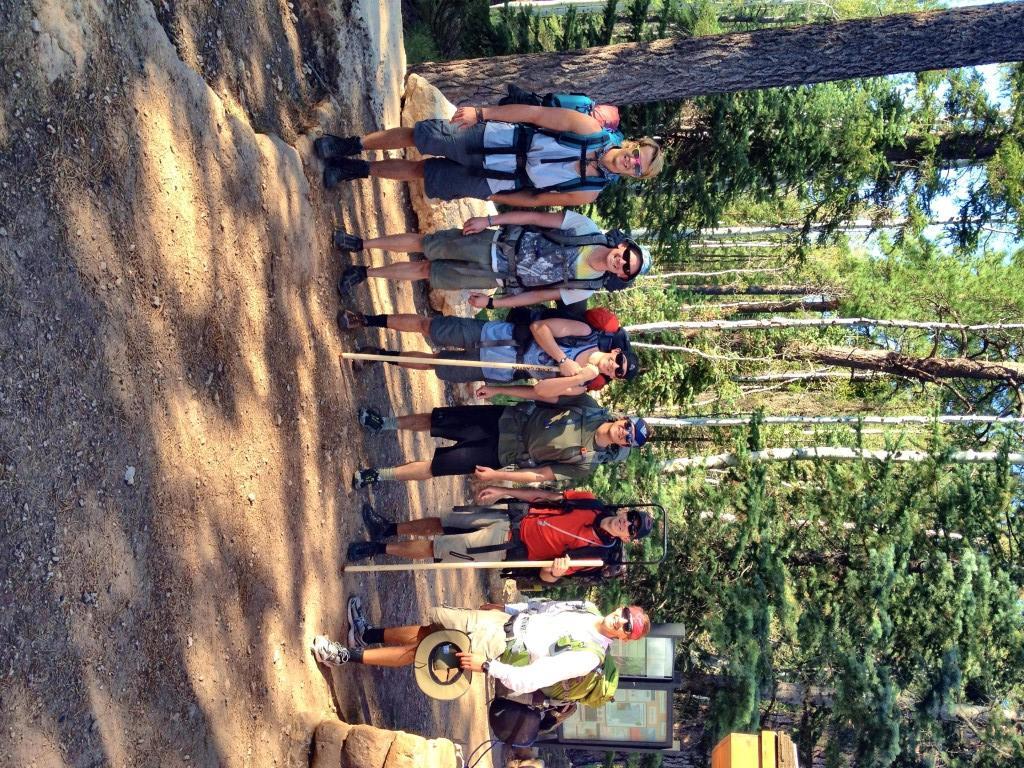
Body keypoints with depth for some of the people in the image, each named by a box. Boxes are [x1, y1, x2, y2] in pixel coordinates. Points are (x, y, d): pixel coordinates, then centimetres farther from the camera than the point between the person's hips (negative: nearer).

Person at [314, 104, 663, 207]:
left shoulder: (588, 192, -13)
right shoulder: (593, 130, -15)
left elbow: (534, 200, -4)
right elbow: (536, 114, -13)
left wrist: (492, 199, -3)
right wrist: (481, 112, -16)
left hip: (493, 183, 0)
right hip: (492, 138, 0)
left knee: (421, 171, 4)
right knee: (417, 136, -2)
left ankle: (358, 170, 25)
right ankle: (351, 146, 19)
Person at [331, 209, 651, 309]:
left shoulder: (586, 288, -12)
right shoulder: (588, 229, -15)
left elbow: (541, 295, -6)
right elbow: (537, 218, -11)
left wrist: (492, 302, -5)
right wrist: (489, 220, -14)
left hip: (498, 278, 0)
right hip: (497, 243, 0)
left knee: (426, 271, 5)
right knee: (424, 243, 1)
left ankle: (365, 272, 23)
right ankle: (361, 243, 20)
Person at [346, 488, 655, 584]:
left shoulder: (595, 554, -16)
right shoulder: (592, 503, -4)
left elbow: (545, 575, -15)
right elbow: (545, 496, 4)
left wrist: (555, 571, -40)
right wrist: (503, 491, -2)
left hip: (507, 548, -5)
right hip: (512, 514, 5)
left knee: (432, 547, -4)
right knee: (438, 523, 9)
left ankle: (377, 548, 14)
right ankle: (388, 529, 32)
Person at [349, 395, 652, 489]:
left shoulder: (587, 463, -17)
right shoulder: (591, 409, -8)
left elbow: (540, 475, -15)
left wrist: (498, 476, -19)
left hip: (504, 453, -4)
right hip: (509, 417, 4)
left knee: (436, 465, -9)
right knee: (431, 420, 5)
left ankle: (380, 475, 9)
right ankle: (384, 423, 28)